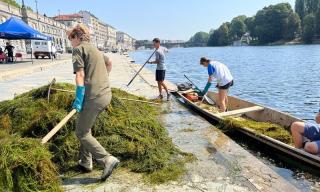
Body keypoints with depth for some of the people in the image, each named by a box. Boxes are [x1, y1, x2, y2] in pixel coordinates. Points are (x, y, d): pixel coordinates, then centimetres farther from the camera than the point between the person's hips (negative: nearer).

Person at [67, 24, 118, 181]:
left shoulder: (79, 49, -3)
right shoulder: (96, 50, 22)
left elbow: (80, 74, -15)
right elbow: (109, 63, 41)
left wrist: (78, 99, -18)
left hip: (94, 96, -9)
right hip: (106, 94, 9)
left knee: (81, 133, 3)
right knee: (85, 128, 21)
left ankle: (108, 160, -4)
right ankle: (86, 163, 28)